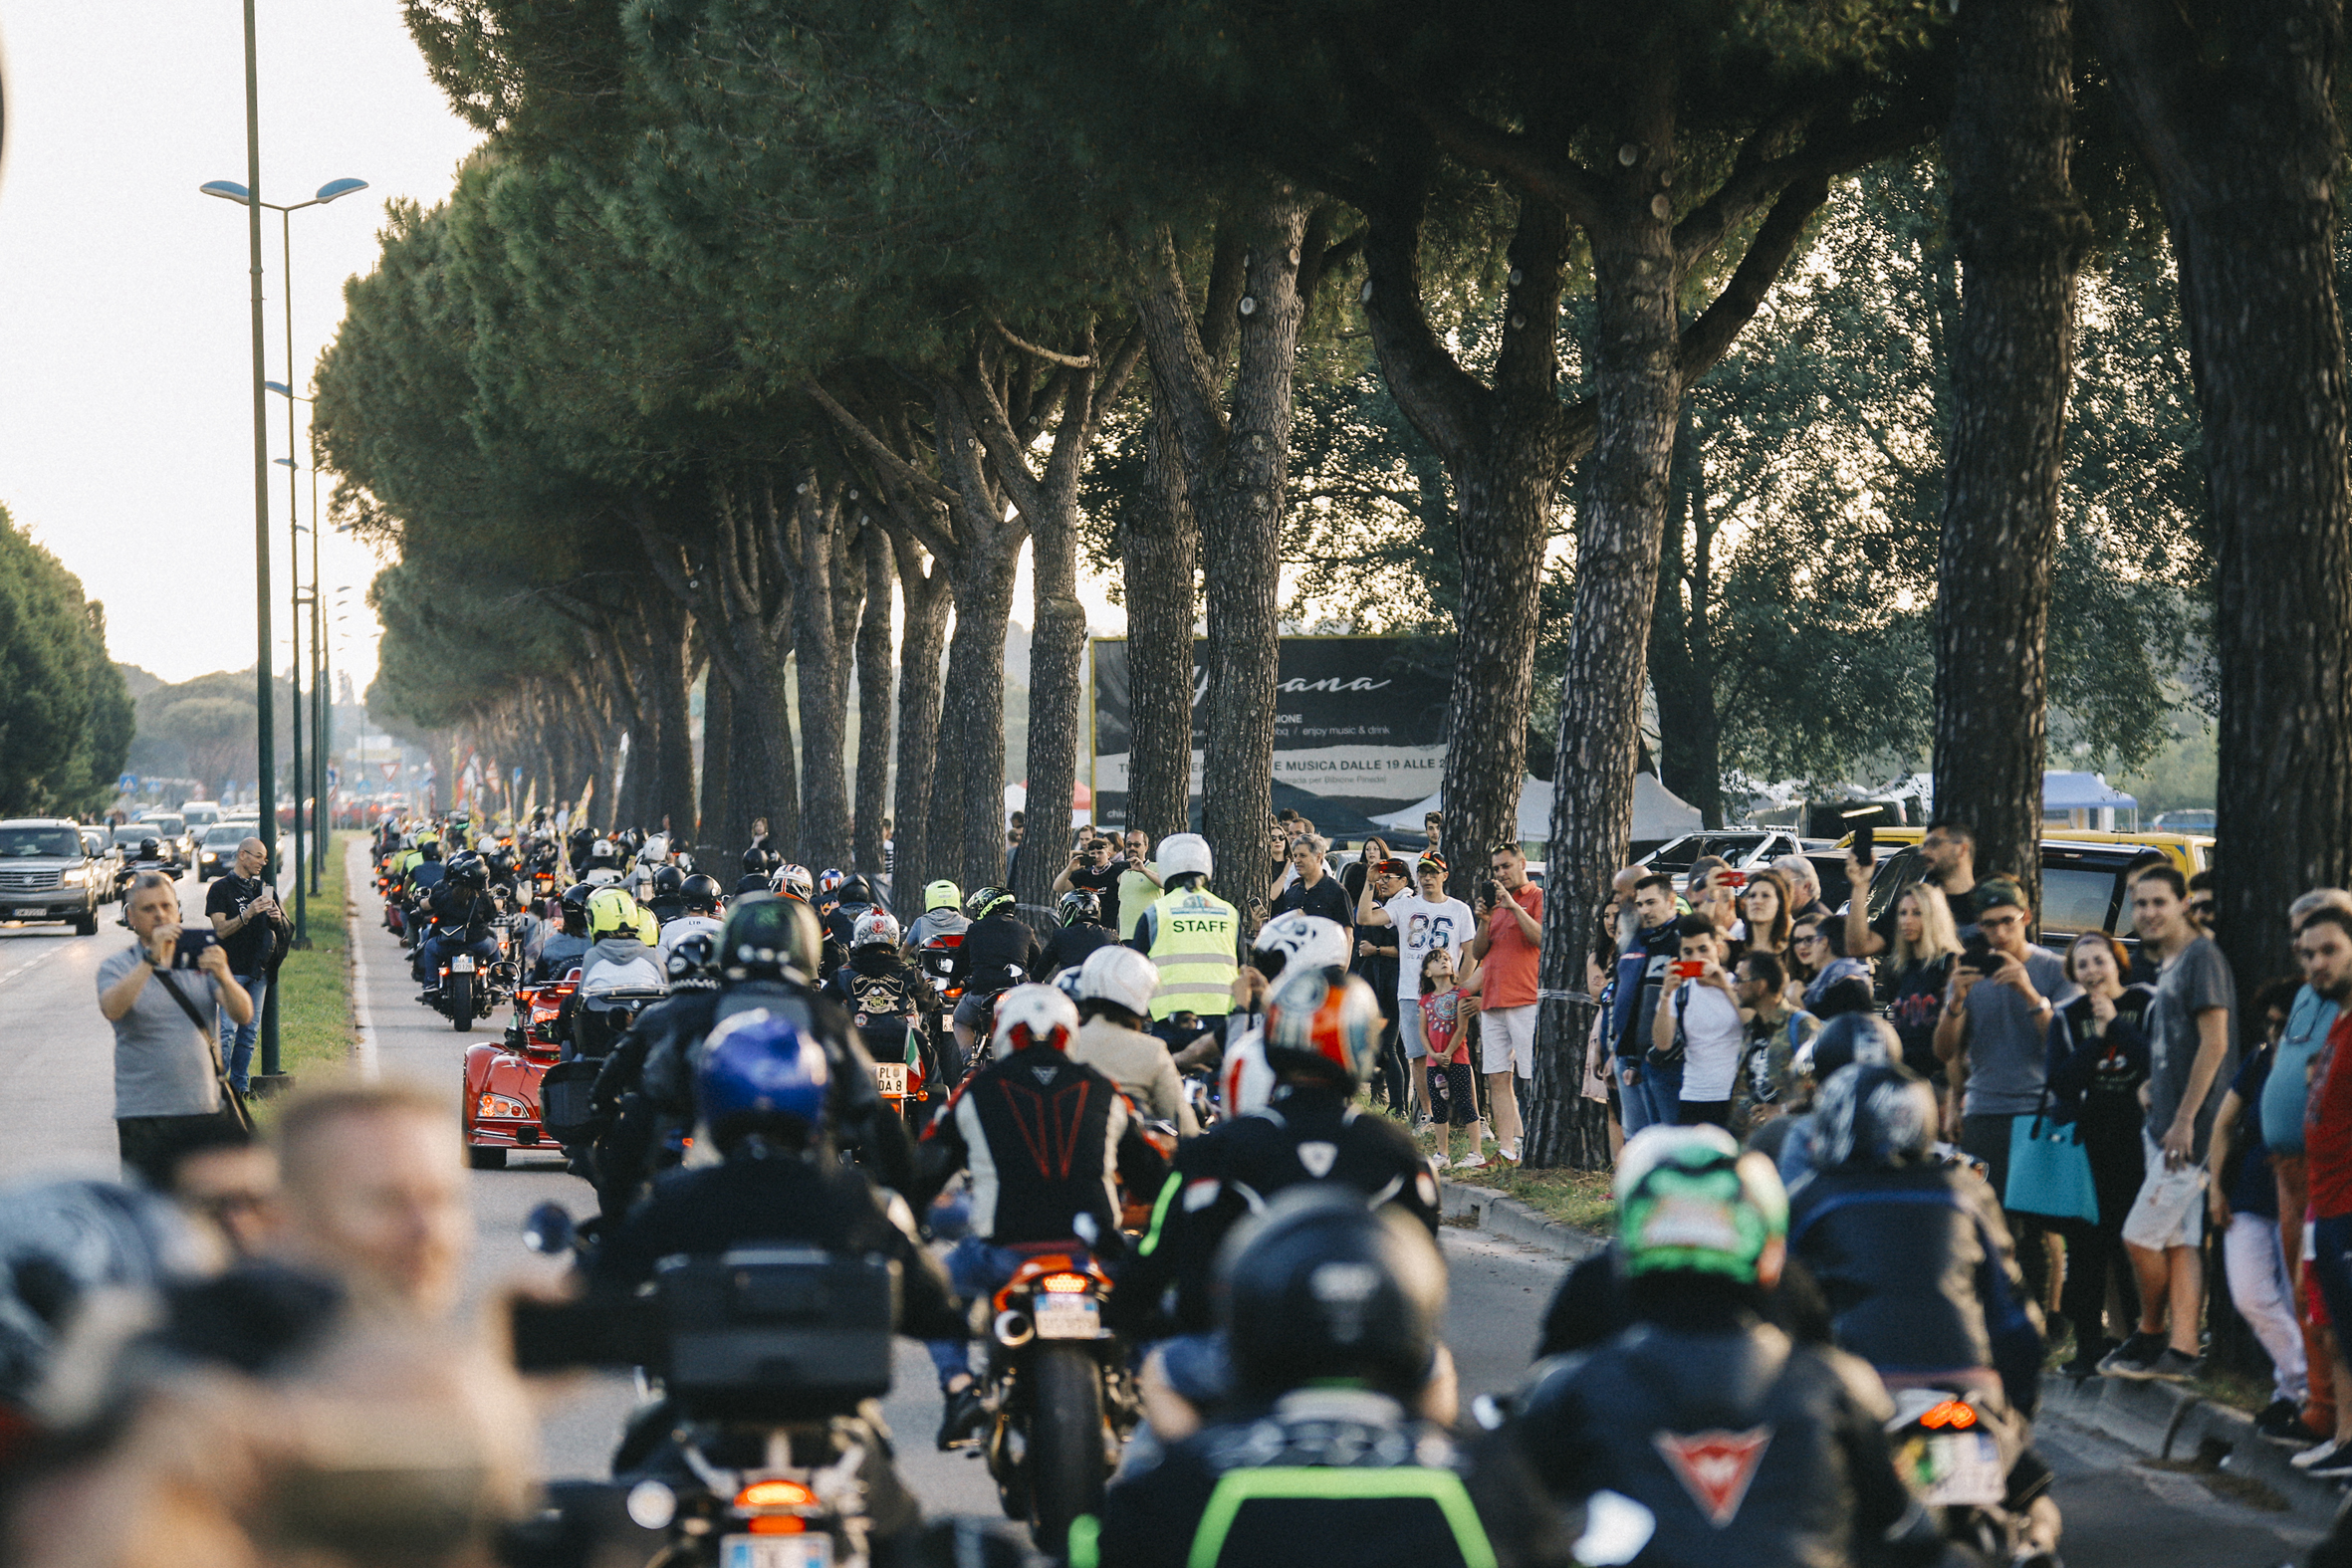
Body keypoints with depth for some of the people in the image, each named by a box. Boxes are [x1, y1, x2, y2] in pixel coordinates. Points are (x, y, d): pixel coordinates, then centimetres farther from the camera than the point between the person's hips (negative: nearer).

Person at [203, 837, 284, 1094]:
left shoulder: (264, 888, 16)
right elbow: (221, 929, -11)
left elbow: (283, 928, 20)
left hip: (259, 970, 6)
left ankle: (240, 1086, 11)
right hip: (232, 969, -6)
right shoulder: (221, 888, -2)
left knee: (249, 1030, 6)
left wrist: (277, 918, -3)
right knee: (228, 1030, -12)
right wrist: (248, 914, -24)